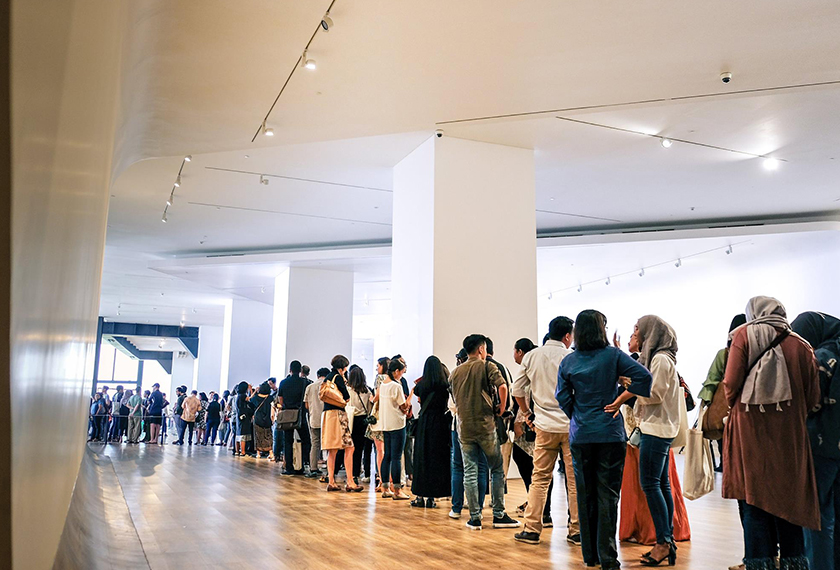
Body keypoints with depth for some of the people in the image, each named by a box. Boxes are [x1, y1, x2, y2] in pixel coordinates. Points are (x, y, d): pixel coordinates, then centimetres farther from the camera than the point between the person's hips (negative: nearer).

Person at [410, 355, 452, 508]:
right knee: (437, 459, 5)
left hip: (424, 422, 1)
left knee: (421, 457, 8)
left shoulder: (422, 385, -3)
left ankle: (420, 496, 12)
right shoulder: (445, 386, -7)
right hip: (440, 422, -1)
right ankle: (431, 497, 5)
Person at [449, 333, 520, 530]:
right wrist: (502, 408, -4)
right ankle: (498, 515, 9)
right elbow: (502, 386, -18)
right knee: (497, 469, 8)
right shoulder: (487, 367, -3)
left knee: (469, 472, 5)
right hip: (485, 424, -4)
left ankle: (475, 518, 7)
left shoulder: (455, 372, 11)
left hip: (464, 426, 4)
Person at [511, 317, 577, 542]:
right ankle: (576, 529, 11)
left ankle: (532, 527, 10)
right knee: (575, 479, 5)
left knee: (540, 477, 9)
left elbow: (517, 390, 7)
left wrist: (528, 414, 17)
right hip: (571, 424, -3)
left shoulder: (531, 356, 5)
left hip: (544, 425, 3)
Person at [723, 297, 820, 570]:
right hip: (790, 435, 3)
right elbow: (813, 397, 4)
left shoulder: (745, 335, -1)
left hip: (750, 429, -2)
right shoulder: (801, 345, 5)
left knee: (754, 499, 2)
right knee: (788, 498, 12)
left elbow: (731, 383, -8)